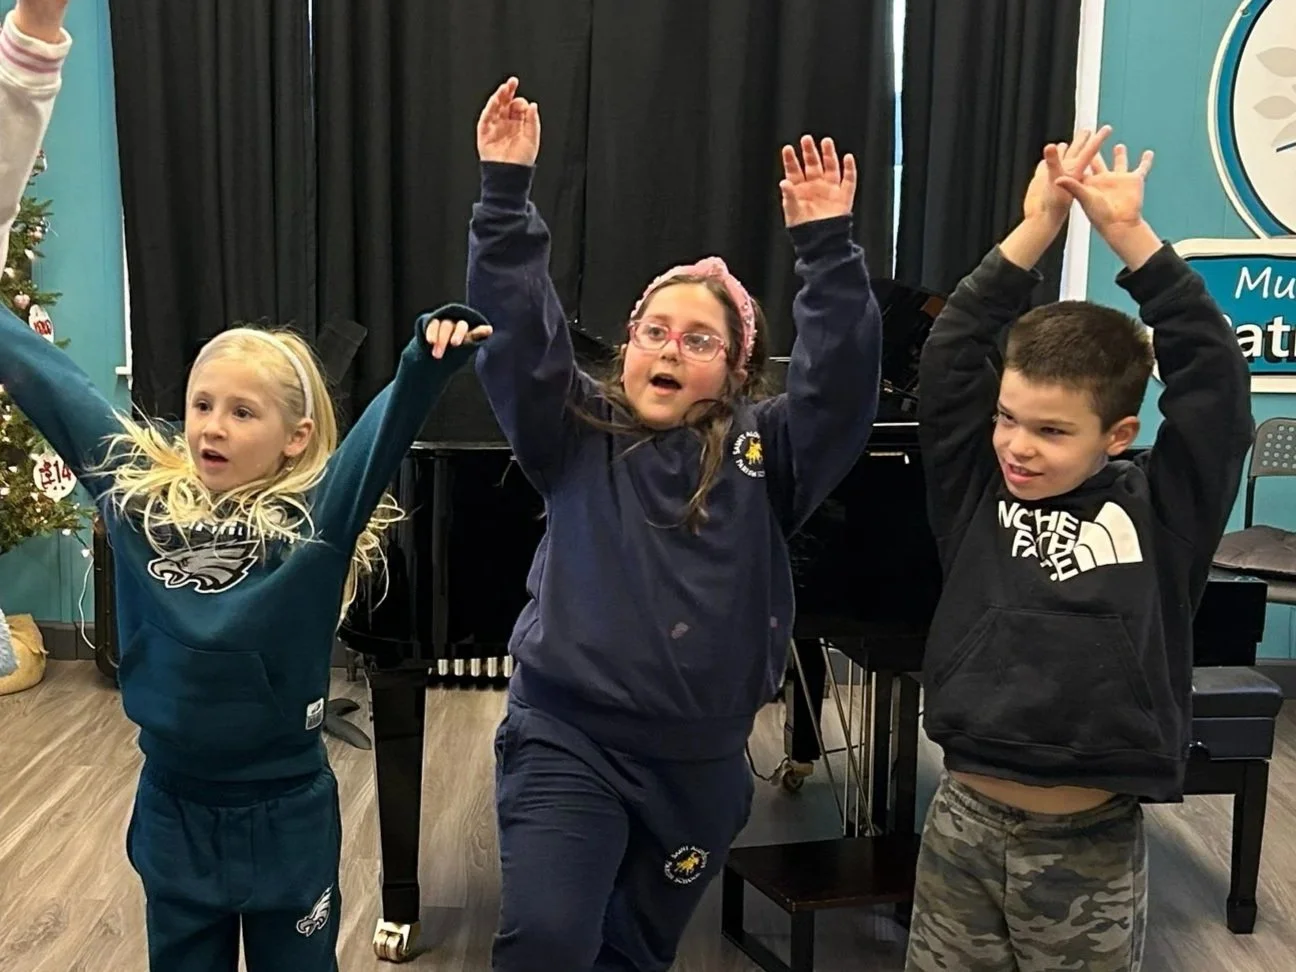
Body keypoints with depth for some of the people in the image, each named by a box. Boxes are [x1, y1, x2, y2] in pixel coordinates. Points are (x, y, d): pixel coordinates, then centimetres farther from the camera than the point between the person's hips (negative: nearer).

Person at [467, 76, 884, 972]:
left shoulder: (762, 453, 1)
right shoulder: (578, 436, 0)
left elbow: (842, 376, -12)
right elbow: (517, 328, -9)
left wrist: (826, 246, -21)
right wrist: (507, 190, -17)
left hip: (702, 762, 2)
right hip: (568, 742, -2)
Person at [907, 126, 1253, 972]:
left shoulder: (1160, 513, -5)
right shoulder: (978, 491, -2)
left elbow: (1212, 374, -11)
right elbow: (952, 355, -7)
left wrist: (1127, 233, -11)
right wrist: (1037, 228, -11)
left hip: (1091, 845, -1)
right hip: (964, 826, 2)